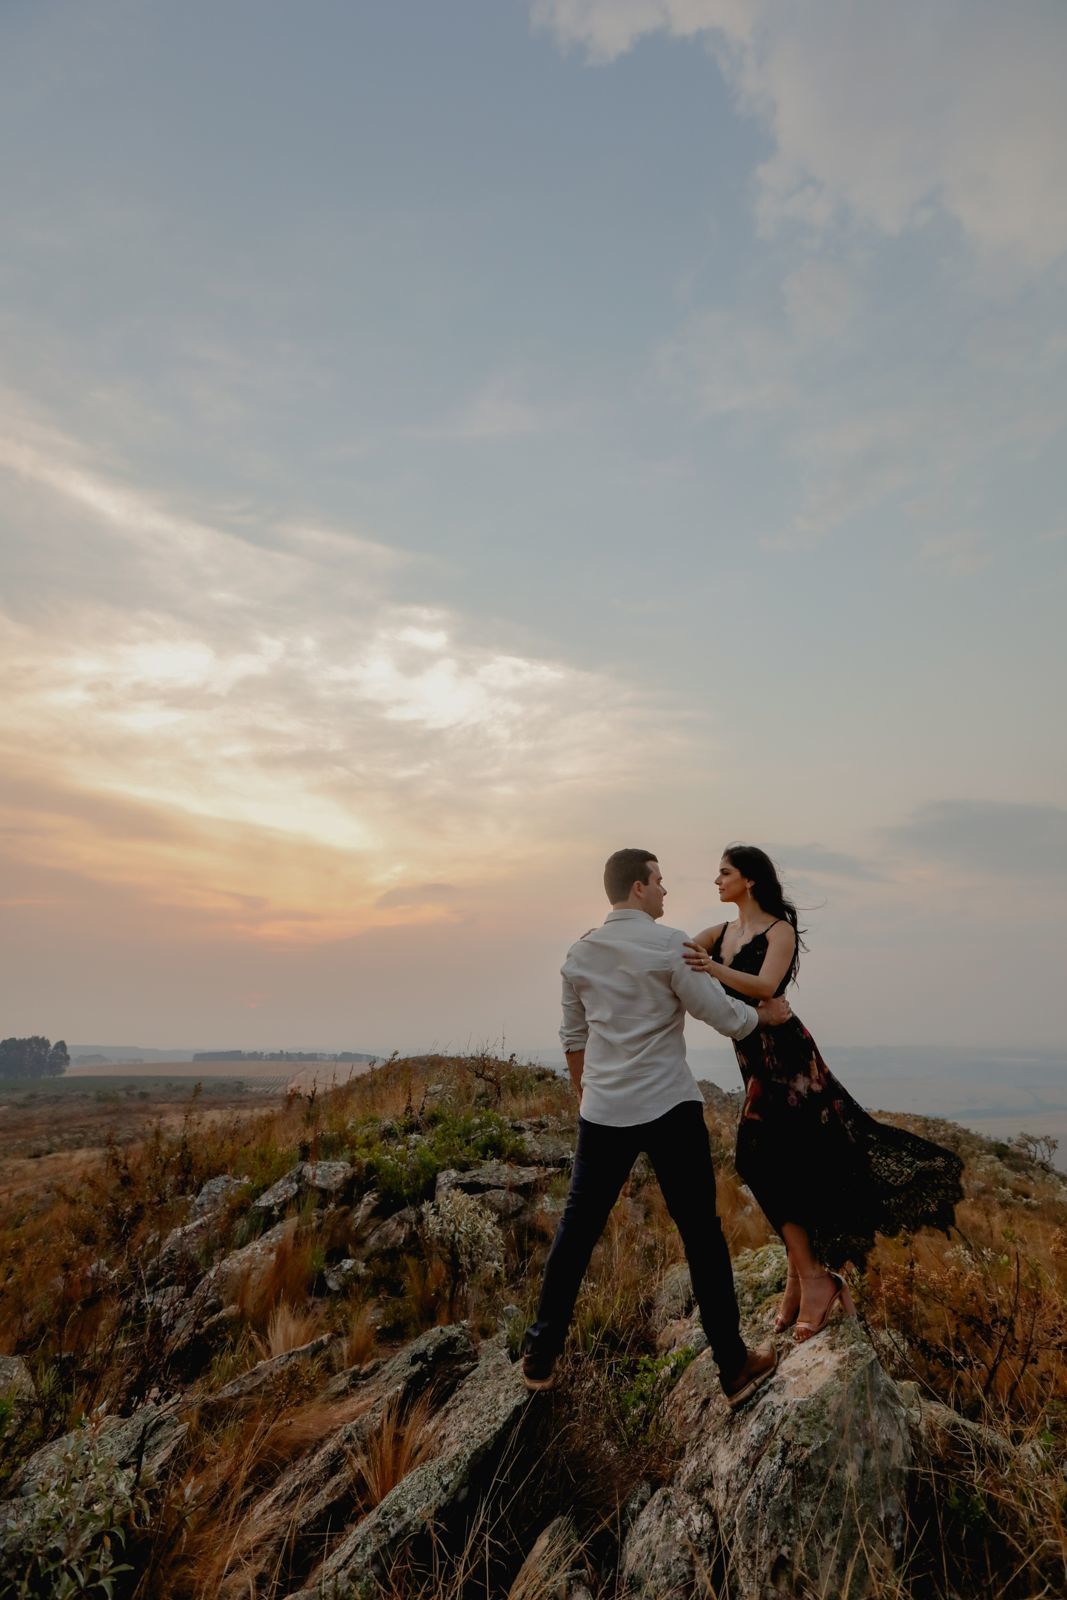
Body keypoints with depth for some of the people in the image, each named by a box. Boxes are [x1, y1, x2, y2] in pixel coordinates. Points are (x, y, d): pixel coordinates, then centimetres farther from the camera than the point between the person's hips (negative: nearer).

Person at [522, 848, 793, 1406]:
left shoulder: (580, 952, 4)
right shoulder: (668, 944, -12)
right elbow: (720, 1014, -8)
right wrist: (764, 1014, 12)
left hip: (603, 1111, 4)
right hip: (670, 1108, -4)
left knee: (576, 1228, 14)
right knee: (701, 1232, 9)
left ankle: (540, 1357, 24)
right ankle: (734, 1368, 21)